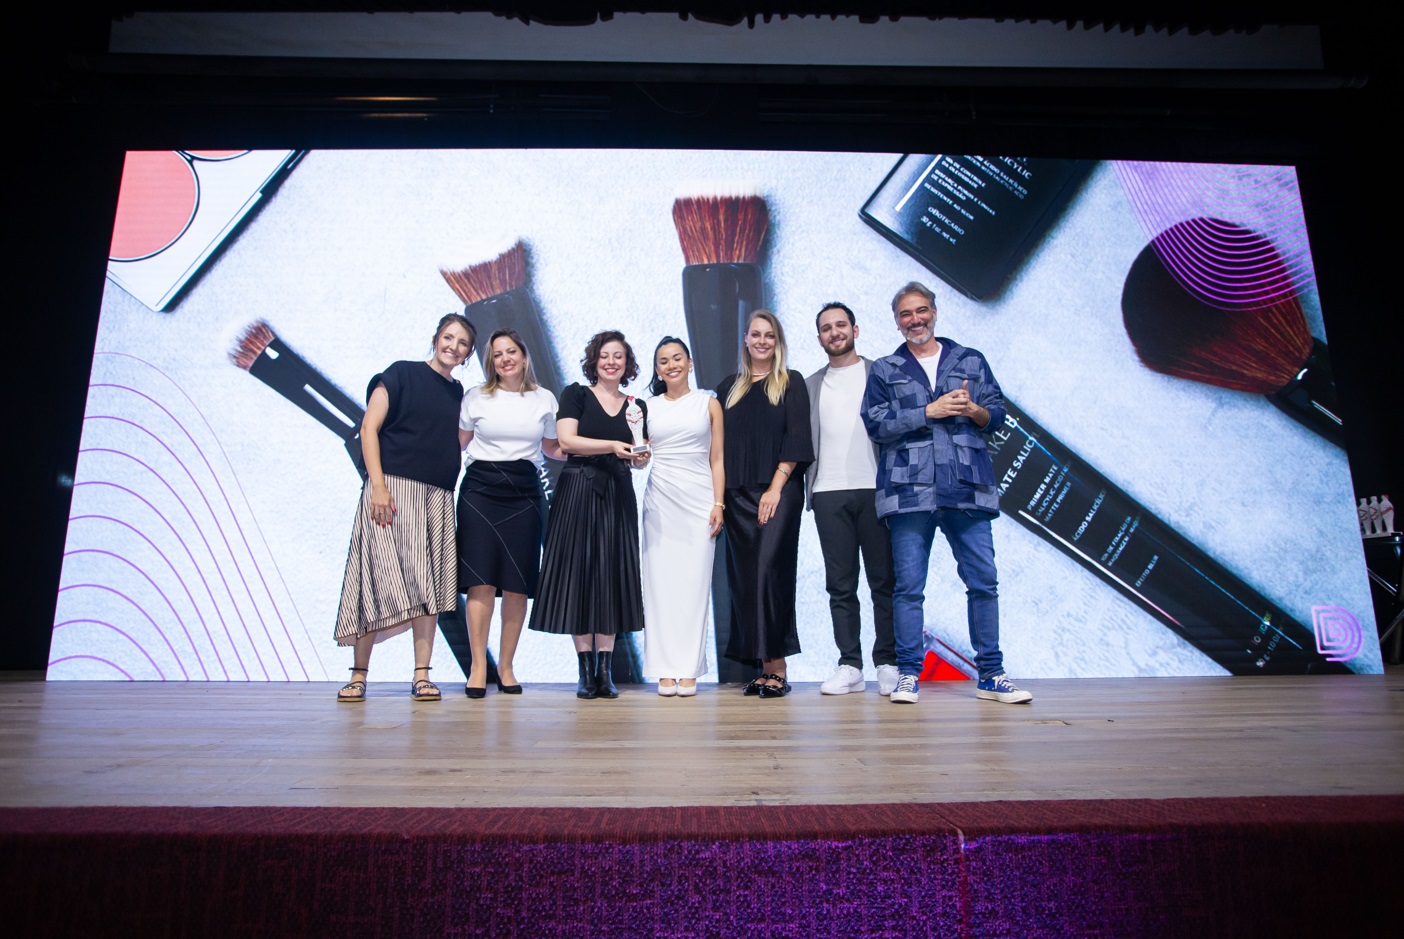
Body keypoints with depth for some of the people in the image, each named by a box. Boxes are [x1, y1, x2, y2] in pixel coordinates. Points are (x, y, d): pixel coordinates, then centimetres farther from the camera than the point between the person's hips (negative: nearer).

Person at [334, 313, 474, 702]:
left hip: (437, 496, 5)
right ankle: (359, 675, 5)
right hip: (393, 487, -5)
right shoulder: (402, 374, 2)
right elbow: (369, 428, -4)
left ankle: (422, 676, 6)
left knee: (428, 584, 1)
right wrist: (378, 485, -14)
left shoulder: (457, 392, 17)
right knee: (379, 576, -6)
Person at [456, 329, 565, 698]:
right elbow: (457, 443, 13)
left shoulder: (544, 400, 10)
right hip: (480, 489, -1)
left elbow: (552, 448, 17)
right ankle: (478, 666, 4)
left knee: (517, 584, 1)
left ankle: (506, 666, 13)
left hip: (525, 493, 1)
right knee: (481, 581, -6)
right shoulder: (477, 397, 7)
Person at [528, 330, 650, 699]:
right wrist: (612, 446, -18)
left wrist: (641, 456, -8)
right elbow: (566, 440, -8)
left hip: (618, 495, 3)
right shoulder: (576, 394, 6)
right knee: (579, 572, -3)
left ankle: (605, 669, 4)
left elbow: (639, 459, 16)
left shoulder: (636, 406, 14)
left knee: (613, 575, -1)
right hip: (578, 491, -3)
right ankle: (586, 670, 3)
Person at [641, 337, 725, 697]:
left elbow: (716, 460, 5)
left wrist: (718, 503, -4)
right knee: (660, 580, -1)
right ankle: (666, 670, 5)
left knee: (694, 581, -3)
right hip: (660, 498, 1)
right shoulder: (647, 407, 12)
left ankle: (689, 670, 3)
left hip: (699, 498, -1)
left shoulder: (709, 404, 9)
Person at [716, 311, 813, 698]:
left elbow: (796, 440, -3)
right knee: (744, 577, 2)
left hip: (778, 492, -4)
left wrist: (775, 488, -13)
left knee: (769, 571, -12)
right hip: (737, 495, 4)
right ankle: (764, 666, 10)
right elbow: (719, 445, 13)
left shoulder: (791, 383, 6)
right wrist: (718, 497, 4)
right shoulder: (729, 387, 16)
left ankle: (777, 666, -4)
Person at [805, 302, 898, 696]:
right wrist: (808, 488, -1)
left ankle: (888, 664, 10)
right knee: (840, 585, 4)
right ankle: (849, 666, 9)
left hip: (875, 489, -2)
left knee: (884, 581, 1)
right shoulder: (810, 386, 16)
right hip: (828, 493, 2)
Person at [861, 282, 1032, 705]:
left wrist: (973, 410, -8)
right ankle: (908, 674, 9)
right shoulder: (884, 371, 12)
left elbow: (997, 415, 13)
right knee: (908, 586, -1)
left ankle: (991, 675, 13)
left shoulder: (971, 361, 16)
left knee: (984, 581, 1)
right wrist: (930, 411, -8)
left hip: (967, 488, 2)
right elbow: (876, 424, -1)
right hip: (909, 491, -1)